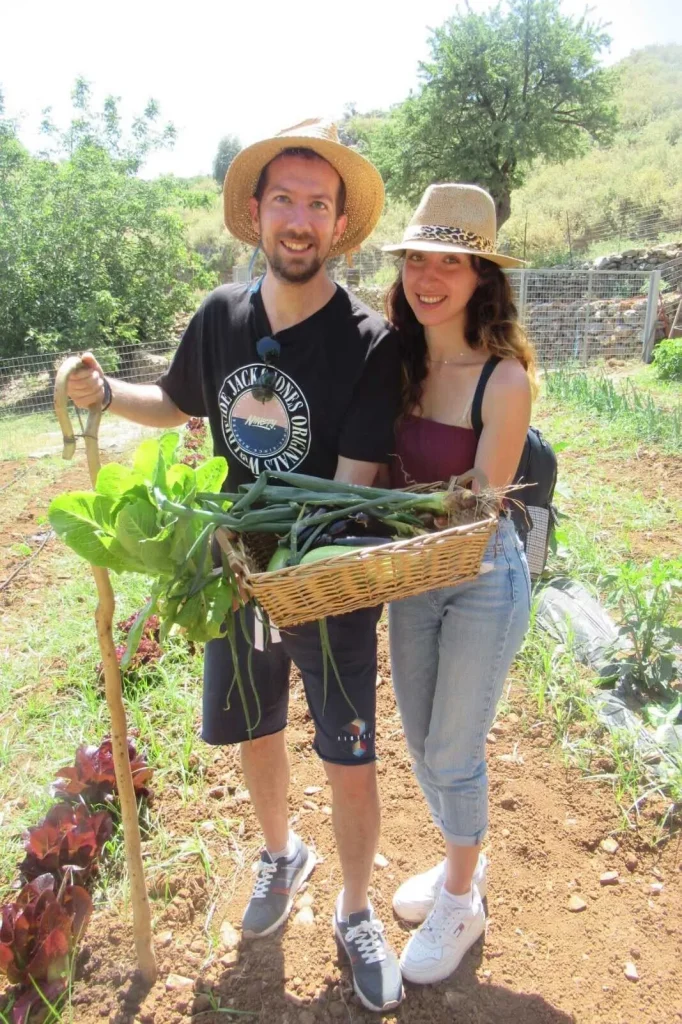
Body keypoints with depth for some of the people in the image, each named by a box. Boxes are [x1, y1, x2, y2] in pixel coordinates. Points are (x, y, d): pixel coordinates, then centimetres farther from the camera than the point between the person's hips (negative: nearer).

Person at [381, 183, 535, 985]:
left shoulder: (503, 380, -20)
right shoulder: (400, 361, -2)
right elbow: (388, 472, 6)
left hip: (482, 581, -6)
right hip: (413, 578, 6)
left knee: (453, 753, 9)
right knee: (420, 742, 19)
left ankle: (461, 903, 38)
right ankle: (460, 861, 48)